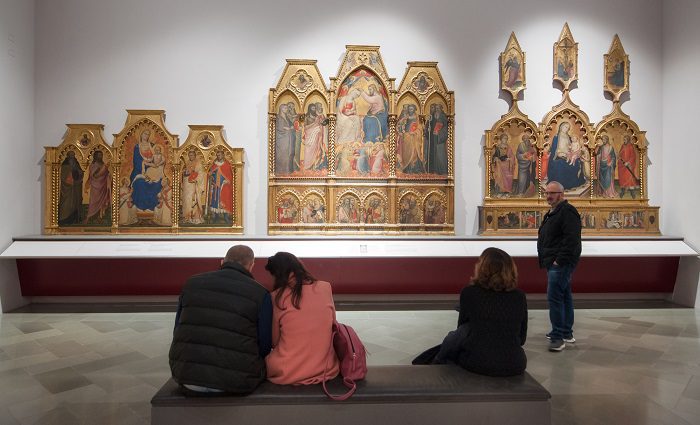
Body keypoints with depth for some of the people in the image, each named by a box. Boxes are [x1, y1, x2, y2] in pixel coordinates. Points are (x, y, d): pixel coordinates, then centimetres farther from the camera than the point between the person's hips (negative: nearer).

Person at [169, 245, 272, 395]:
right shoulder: (260, 294, -6)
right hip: (235, 382, -4)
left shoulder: (192, 283, 6)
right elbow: (264, 346, -2)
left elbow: (178, 329, 14)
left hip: (186, 375, 4)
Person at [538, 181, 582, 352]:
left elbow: (572, 239, -23)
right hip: (555, 263, 11)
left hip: (560, 264, -11)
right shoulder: (552, 213, 19)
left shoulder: (567, 211, -14)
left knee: (554, 298, -12)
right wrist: (549, 260, 17)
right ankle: (567, 333, 26)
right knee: (564, 296, 16)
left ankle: (558, 337, -6)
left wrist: (559, 260, -22)